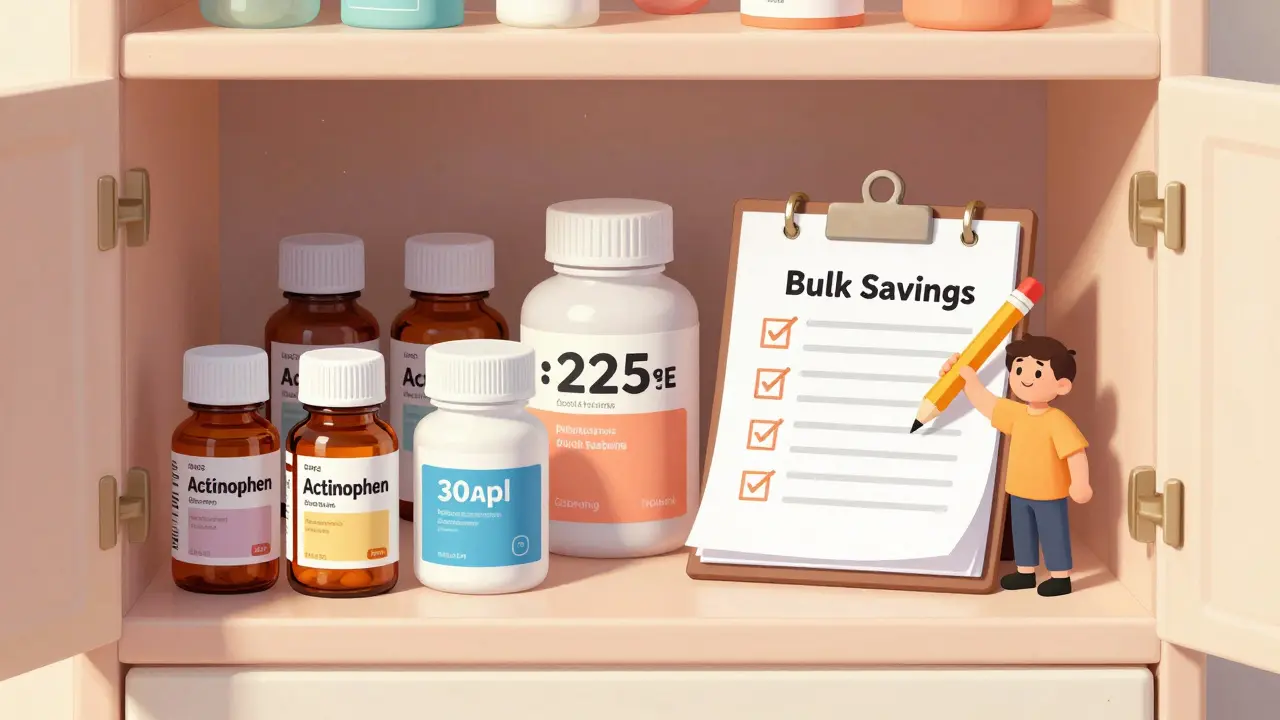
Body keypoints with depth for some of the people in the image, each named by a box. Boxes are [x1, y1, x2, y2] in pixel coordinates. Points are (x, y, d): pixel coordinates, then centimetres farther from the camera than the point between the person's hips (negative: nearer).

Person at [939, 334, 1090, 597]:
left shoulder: (1057, 421, -23)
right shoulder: (1016, 413, -1)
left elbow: (1075, 451, -27)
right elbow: (983, 400, 9)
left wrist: (1080, 483, -34)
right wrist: (966, 374, 5)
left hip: (1048, 493, -7)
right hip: (1020, 491, 7)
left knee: (1053, 533, 2)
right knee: (1023, 532, 17)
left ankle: (1061, 577, 11)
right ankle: (1025, 572, 30)